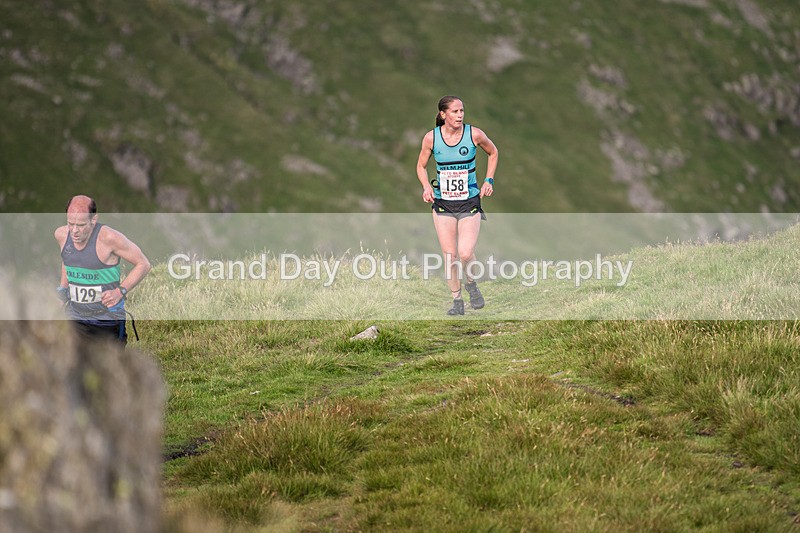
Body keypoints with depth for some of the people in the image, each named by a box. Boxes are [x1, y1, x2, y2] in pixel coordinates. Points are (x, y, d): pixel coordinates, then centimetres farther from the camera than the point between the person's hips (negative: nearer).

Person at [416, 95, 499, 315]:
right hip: (442, 204, 1)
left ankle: (471, 284, 17)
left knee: (466, 253, -14)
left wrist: (489, 180, 3)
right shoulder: (431, 138, -5)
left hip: (470, 202, -1)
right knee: (449, 256, 0)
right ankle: (457, 301, 16)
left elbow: (493, 153, 12)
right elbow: (421, 166, 10)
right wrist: (426, 186, -8)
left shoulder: (474, 134, -7)